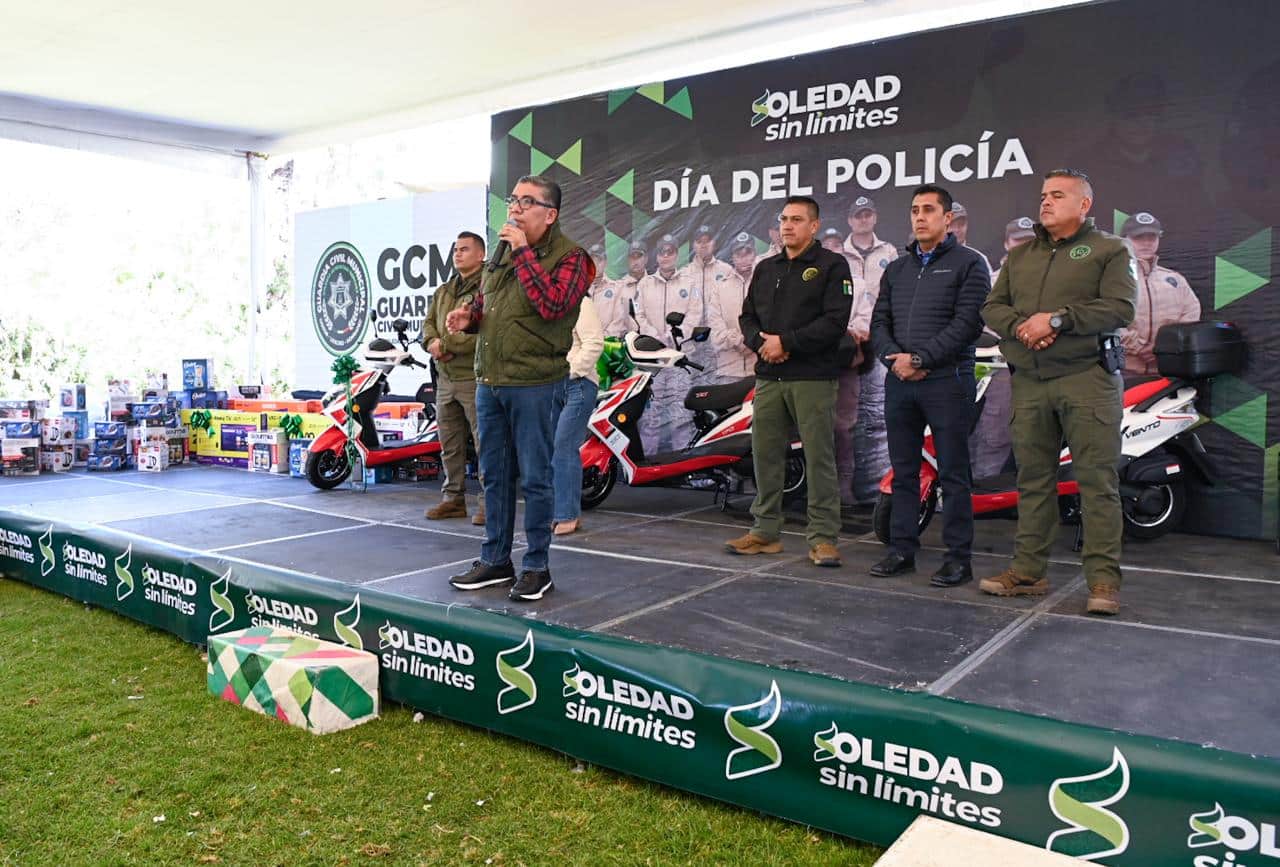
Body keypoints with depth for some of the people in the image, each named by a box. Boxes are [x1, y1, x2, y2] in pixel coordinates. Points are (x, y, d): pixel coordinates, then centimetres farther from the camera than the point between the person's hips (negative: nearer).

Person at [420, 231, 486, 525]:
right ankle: (453, 497, 23)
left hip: (474, 378, -8)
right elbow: (428, 322, 19)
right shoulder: (444, 291, 21)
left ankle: (489, 502, 3)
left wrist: (445, 344, -13)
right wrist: (433, 342, -4)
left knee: (485, 442, -4)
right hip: (445, 377, 8)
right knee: (449, 444, 13)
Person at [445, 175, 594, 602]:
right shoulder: (503, 253, 16)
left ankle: (537, 567, 12)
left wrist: (523, 252, -18)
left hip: (535, 385, -7)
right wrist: (469, 316, 7)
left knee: (534, 478, 0)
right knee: (494, 475, 14)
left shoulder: (569, 257, -6)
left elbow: (552, 305, -24)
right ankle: (495, 560, 26)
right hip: (489, 382, 7)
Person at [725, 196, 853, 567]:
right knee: (765, 453, 7)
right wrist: (761, 342, -4)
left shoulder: (832, 266, 1)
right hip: (769, 375, 6)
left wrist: (786, 342, -15)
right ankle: (765, 530, 18)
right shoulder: (766, 268, 20)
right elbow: (748, 316, 18)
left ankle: (822, 537, 2)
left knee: (819, 457, -4)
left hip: (812, 377, -6)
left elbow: (835, 320, -10)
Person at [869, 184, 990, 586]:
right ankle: (902, 550, 18)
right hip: (899, 382, 6)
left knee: (953, 474, -2)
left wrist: (919, 359, -15)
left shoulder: (969, 263, 1)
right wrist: (894, 357, -7)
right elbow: (879, 323, 13)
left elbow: (967, 323, -11)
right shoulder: (896, 269, 19)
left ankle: (958, 558, 5)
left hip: (947, 381, -5)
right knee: (903, 472, 9)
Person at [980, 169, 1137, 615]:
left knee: (1097, 480, -6)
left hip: (1087, 380, -4)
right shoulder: (1020, 255, 20)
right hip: (1029, 381, 5)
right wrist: (1020, 326, -8)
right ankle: (1028, 570, 14)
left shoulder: (1109, 250, 5)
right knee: (1033, 479, 8)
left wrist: (1056, 319, -16)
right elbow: (992, 307, 13)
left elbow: (1119, 308, -8)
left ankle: (1104, 579, -2)